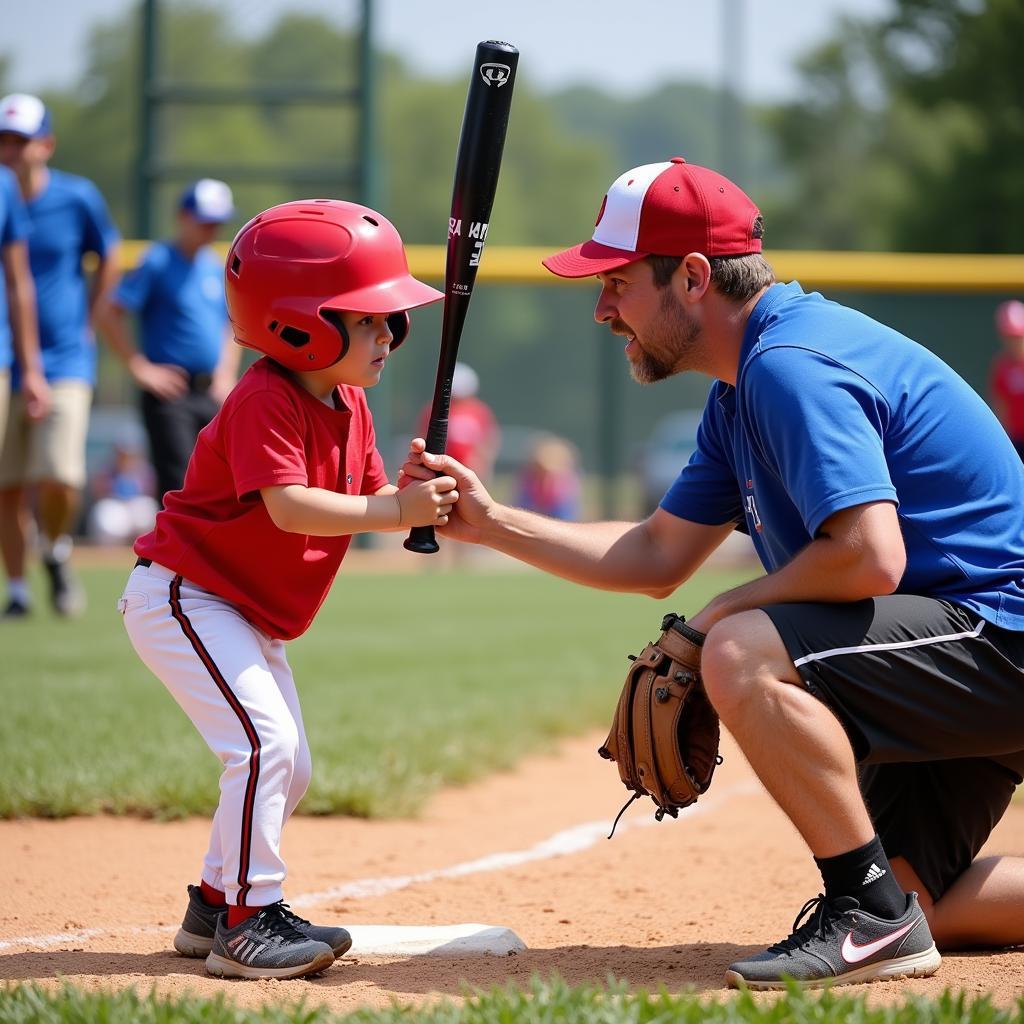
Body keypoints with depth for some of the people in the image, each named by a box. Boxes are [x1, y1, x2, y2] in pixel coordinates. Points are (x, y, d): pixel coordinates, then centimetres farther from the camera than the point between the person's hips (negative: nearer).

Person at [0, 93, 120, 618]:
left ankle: (56, 553, 14)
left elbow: (108, 259, 14)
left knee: (59, 478, -15)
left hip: (65, 360, -1)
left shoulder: (78, 198, -3)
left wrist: (85, 322, 8)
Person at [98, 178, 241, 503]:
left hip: (212, 393, 6)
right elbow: (109, 315, -11)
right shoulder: (156, 262, -7)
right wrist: (140, 368, -12)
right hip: (170, 392, -6)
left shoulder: (216, 267, 13)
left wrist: (226, 374, 13)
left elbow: (231, 325, 26)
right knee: (179, 485, -11)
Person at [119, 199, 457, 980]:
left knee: (290, 768, 12)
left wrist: (422, 499, -19)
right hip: (184, 596, -10)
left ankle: (216, 907, 24)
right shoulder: (265, 403, -24)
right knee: (264, 742, -22)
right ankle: (246, 921, -18)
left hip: (248, 614, 10)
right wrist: (395, 512, -37)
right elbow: (290, 507, -34)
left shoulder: (349, 405, 5)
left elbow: (368, 498, 3)